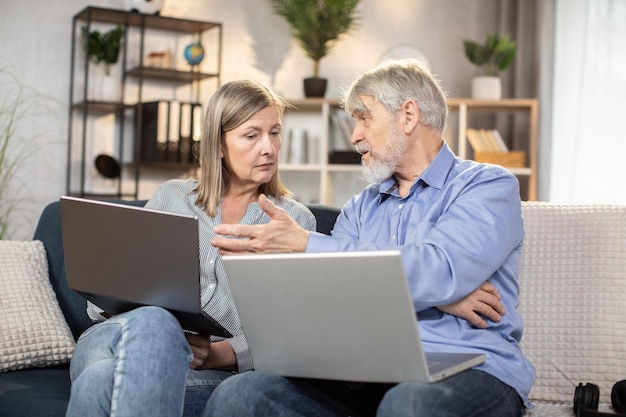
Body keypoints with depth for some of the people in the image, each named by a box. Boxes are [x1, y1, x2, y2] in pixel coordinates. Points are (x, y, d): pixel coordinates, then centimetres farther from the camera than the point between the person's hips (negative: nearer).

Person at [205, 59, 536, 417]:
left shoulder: (490, 186, 2)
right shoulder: (360, 208, 22)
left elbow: (439, 273, -17)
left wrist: (305, 246, -17)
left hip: (469, 366, -4)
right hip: (368, 372, 5)